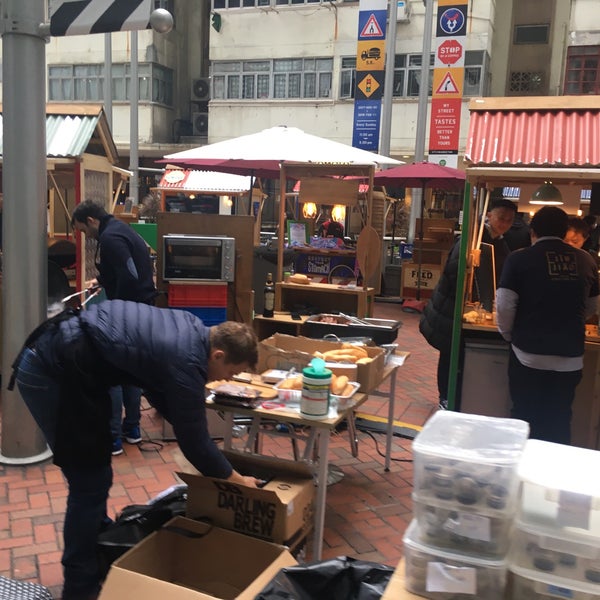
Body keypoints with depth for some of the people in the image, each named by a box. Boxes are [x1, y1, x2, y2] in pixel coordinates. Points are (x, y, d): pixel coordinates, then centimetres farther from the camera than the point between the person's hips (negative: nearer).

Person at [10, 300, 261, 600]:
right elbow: (194, 442, -12)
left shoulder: (192, 329, 6)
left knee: (93, 474, 21)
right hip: (53, 373, -10)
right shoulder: (185, 362, -20)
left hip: (56, 356, 10)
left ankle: (100, 548, 38)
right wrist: (238, 480, 2)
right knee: (90, 483, 0)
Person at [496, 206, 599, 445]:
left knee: (525, 418, 11)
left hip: (529, 356, -3)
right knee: (559, 423, 14)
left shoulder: (519, 259, -8)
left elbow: (504, 305, -10)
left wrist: (509, 335, 8)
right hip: (570, 358, 3)